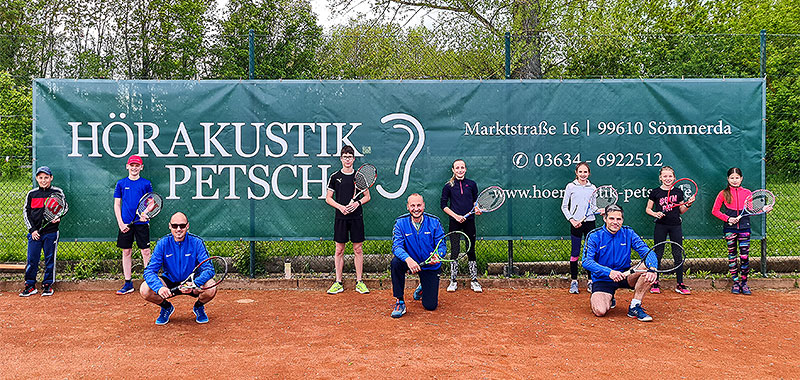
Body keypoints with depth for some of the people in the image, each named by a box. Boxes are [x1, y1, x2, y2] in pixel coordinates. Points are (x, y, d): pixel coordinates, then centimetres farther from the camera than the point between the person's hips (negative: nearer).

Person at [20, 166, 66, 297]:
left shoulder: (57, 192, 2)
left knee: (50, 259, 4)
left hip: (51, 232, -2)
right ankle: (30, 286, 13)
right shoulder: (31, 194, 7)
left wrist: (58, 218, -13)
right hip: (35, 232, 2)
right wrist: (32, 230, -2)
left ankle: (47, 285, 14)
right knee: (32, 259, 3)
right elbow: (26, 213, 8)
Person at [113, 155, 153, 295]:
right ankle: (128, 283, 13)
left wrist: (146, 214, -13)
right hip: (125, 223, 2)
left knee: (146, 252, -2)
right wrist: (121, 223, -3)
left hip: (141, 222, -1)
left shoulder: (146, 184, 4)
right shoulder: (121, 183, 7)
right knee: (126, 252, 6)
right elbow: (117, 204, 8)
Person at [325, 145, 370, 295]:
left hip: (356, 217, 0)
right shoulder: (335, 177, 5)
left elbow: (367, 196, 10)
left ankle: (359, 282, 10)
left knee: (358, 249, 3)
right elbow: (328, 198, 6)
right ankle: (338, 283, 10)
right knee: (339, 250, 3)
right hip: (340, 218, 0)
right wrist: (340, 207, -10)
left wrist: (358, 203, -9)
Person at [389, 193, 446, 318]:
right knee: (396, 262, -35)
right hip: (410, 262, 0)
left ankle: (422, 288, 35)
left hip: (430, 266, 0)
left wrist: (438, 255, -35)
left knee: (430, 306, -3)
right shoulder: (401, 223, -11)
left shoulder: (434, 222, -10)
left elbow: (442, 245, -10)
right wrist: (408, 259, -41)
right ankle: (399, 302, -18)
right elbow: (396, 246, -20)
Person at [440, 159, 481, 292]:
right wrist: (456, 216, -10)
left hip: (469, 221, 1)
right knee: (454, 251, 3)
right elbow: (443, 205, 1)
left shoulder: (471, 184, 5)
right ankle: (453, 281, 12)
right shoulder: (448, 186, 1)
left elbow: (476, 200, 15)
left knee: (471, 250, 5)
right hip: (454, 222, -1)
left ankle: (474, 280, 13)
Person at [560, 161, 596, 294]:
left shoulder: (592, 188, 9)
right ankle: (574, 282, 7)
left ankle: (590, 281, 12)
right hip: (576, 223, -2)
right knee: (575, 252, -2)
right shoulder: (571, 186, 2)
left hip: (590, 222, 2)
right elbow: (564, 206, 3)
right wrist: (572, 220, -8)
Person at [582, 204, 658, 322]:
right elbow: (586, 261, -19)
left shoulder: (628, 233, -2)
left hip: (625, 276, 3)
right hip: (602, 279, -3)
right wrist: (609, 272, -34)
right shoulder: (594, 236, -10)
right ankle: (609, 300, 15)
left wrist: (652, 269, -32)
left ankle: (635, 307, -14)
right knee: (600, 311, -26)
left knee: (648, 266, -23)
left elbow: (646, 251, -10)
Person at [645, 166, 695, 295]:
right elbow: (648, 209, 7)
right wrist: (655, 214, -12)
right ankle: (655, 283, 10)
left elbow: (681, 211, 15)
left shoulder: (678, 192, 7)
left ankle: (680, 284, 9)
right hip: (660, 226, -2)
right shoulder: (655, 192, 1)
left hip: (675, 226, 2)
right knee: (658, 255, 1)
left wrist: (688, 204, -3)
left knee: (678, 255, 2)